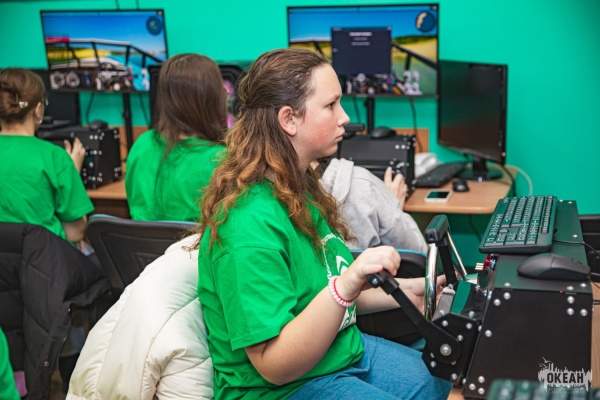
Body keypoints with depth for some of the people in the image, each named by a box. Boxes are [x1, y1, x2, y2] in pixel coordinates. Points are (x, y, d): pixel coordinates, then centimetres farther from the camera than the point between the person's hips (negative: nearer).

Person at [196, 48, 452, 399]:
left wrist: (403, 292, 3)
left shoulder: (299, 188, 2)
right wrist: (347, 285, -39)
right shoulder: (250, 226, -27)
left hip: (347, 351, 9)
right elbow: (274, 366, -28)